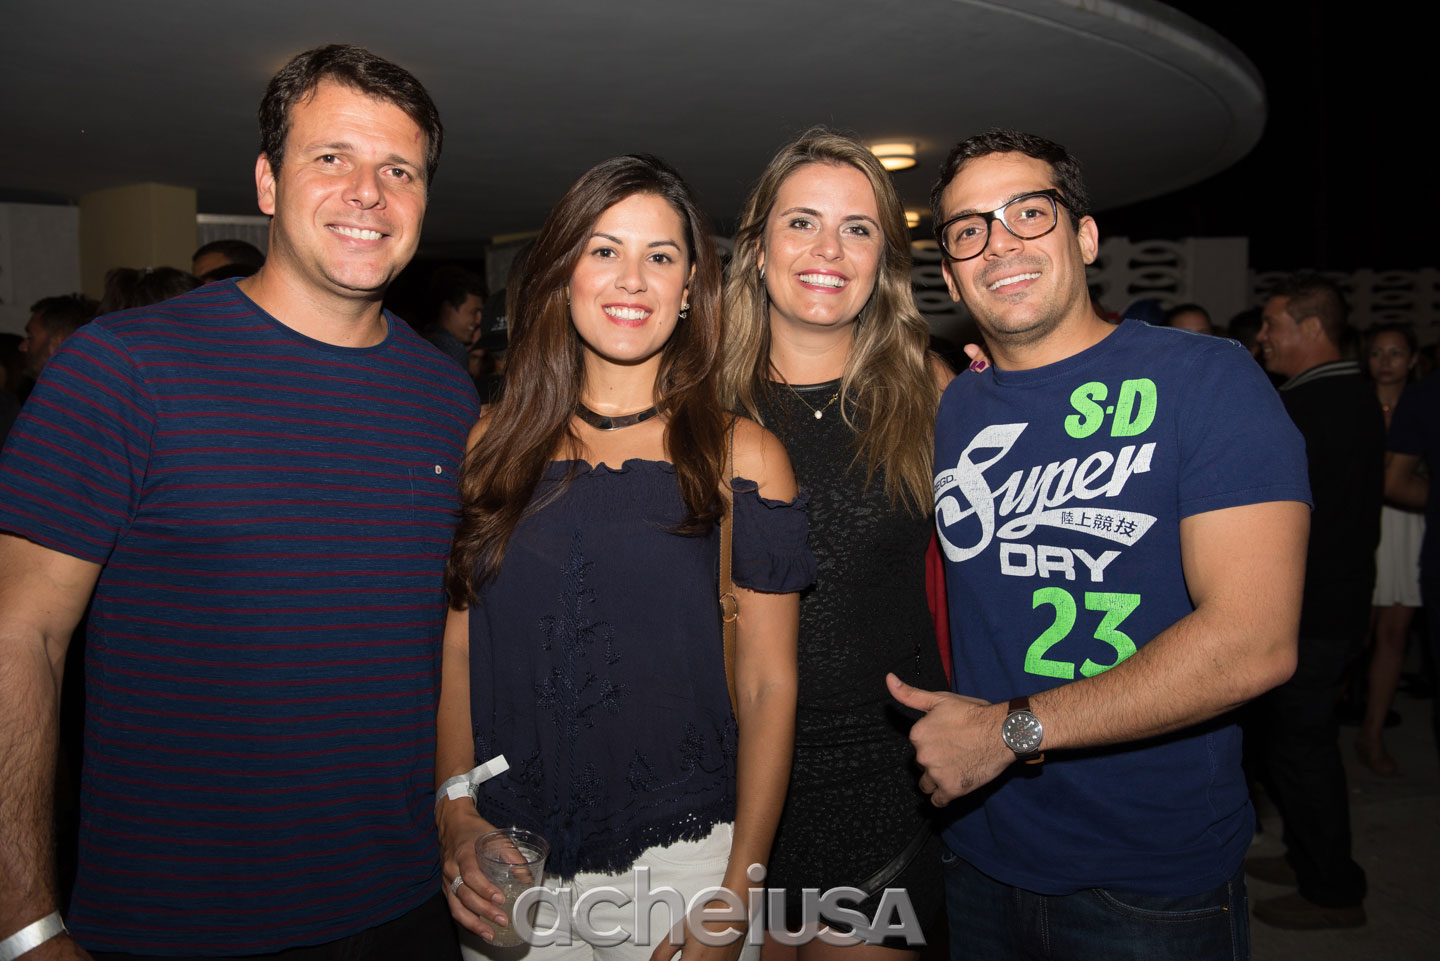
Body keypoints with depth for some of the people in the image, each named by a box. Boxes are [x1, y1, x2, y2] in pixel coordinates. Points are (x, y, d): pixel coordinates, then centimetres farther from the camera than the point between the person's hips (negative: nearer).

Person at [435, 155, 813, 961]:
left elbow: (770, 686, -5)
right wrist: (455, 815, -7)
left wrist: (736, 893, -9)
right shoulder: (493, 443, 3)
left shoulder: (741, 456, -4)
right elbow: (456, 649, 5)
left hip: (680, 861, -1)